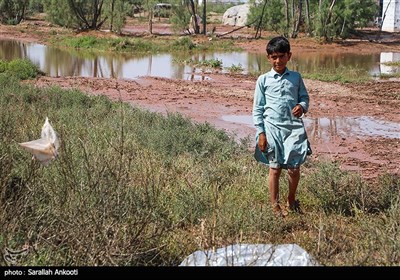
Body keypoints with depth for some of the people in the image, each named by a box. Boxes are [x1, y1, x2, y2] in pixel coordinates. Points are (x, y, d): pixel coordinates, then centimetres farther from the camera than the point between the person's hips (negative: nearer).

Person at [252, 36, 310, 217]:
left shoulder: (296, 77, 7)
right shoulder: (263, 80, 2)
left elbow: (305, 97, 15)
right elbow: (257, 108, 3)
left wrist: (302, 106, -10)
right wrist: (260, 133, -2)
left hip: (293, 127, 1)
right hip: (272, 128, -1)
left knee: (294, 168, 2)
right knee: (275, 168, 3)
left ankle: (291, 200, 26)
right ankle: (275, 205, 16)